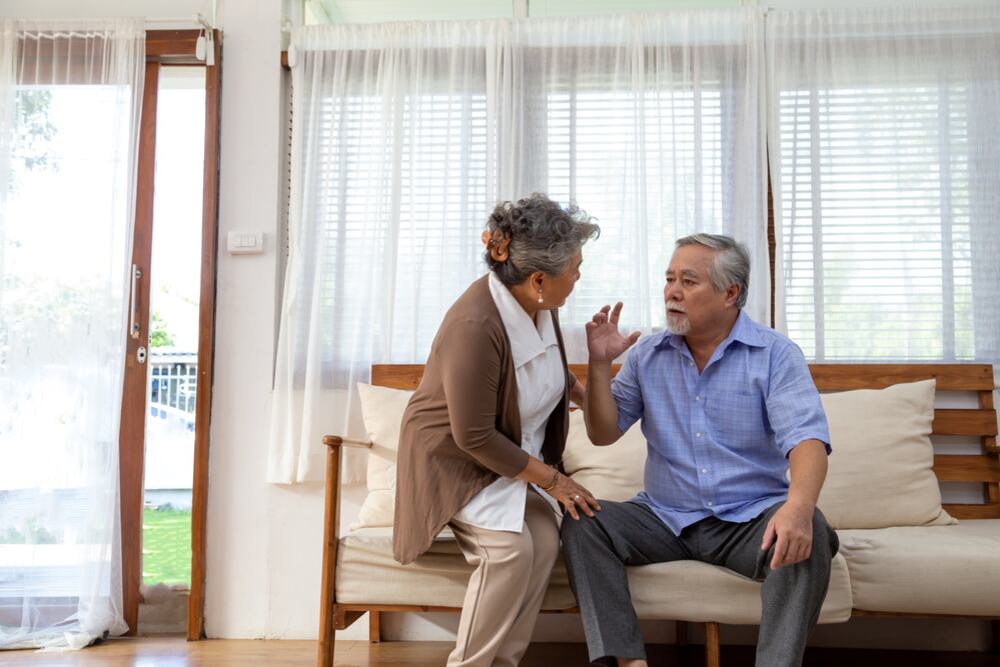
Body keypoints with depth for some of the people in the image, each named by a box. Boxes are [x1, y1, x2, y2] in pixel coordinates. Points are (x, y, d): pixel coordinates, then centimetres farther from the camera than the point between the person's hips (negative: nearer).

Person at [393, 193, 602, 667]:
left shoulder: (539, 304, -5)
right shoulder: (475, 326, -29)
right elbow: (475, 438, -23)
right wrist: (552, 480, -18)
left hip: (519, 455, 7)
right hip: (457, 458, -6)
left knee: (544, 540, -18)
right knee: (510, 546, -27)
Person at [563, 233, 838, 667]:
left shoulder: (776, 354, -4)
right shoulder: (646, 355, 6)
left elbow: (806, 438, -18)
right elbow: (602, 434, 6)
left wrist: (799, 505, -39)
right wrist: (600, 365, -9)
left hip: (750, 519, -3)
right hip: (665, 517, 3)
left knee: (808, 534, -32)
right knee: (581, 524, -19)